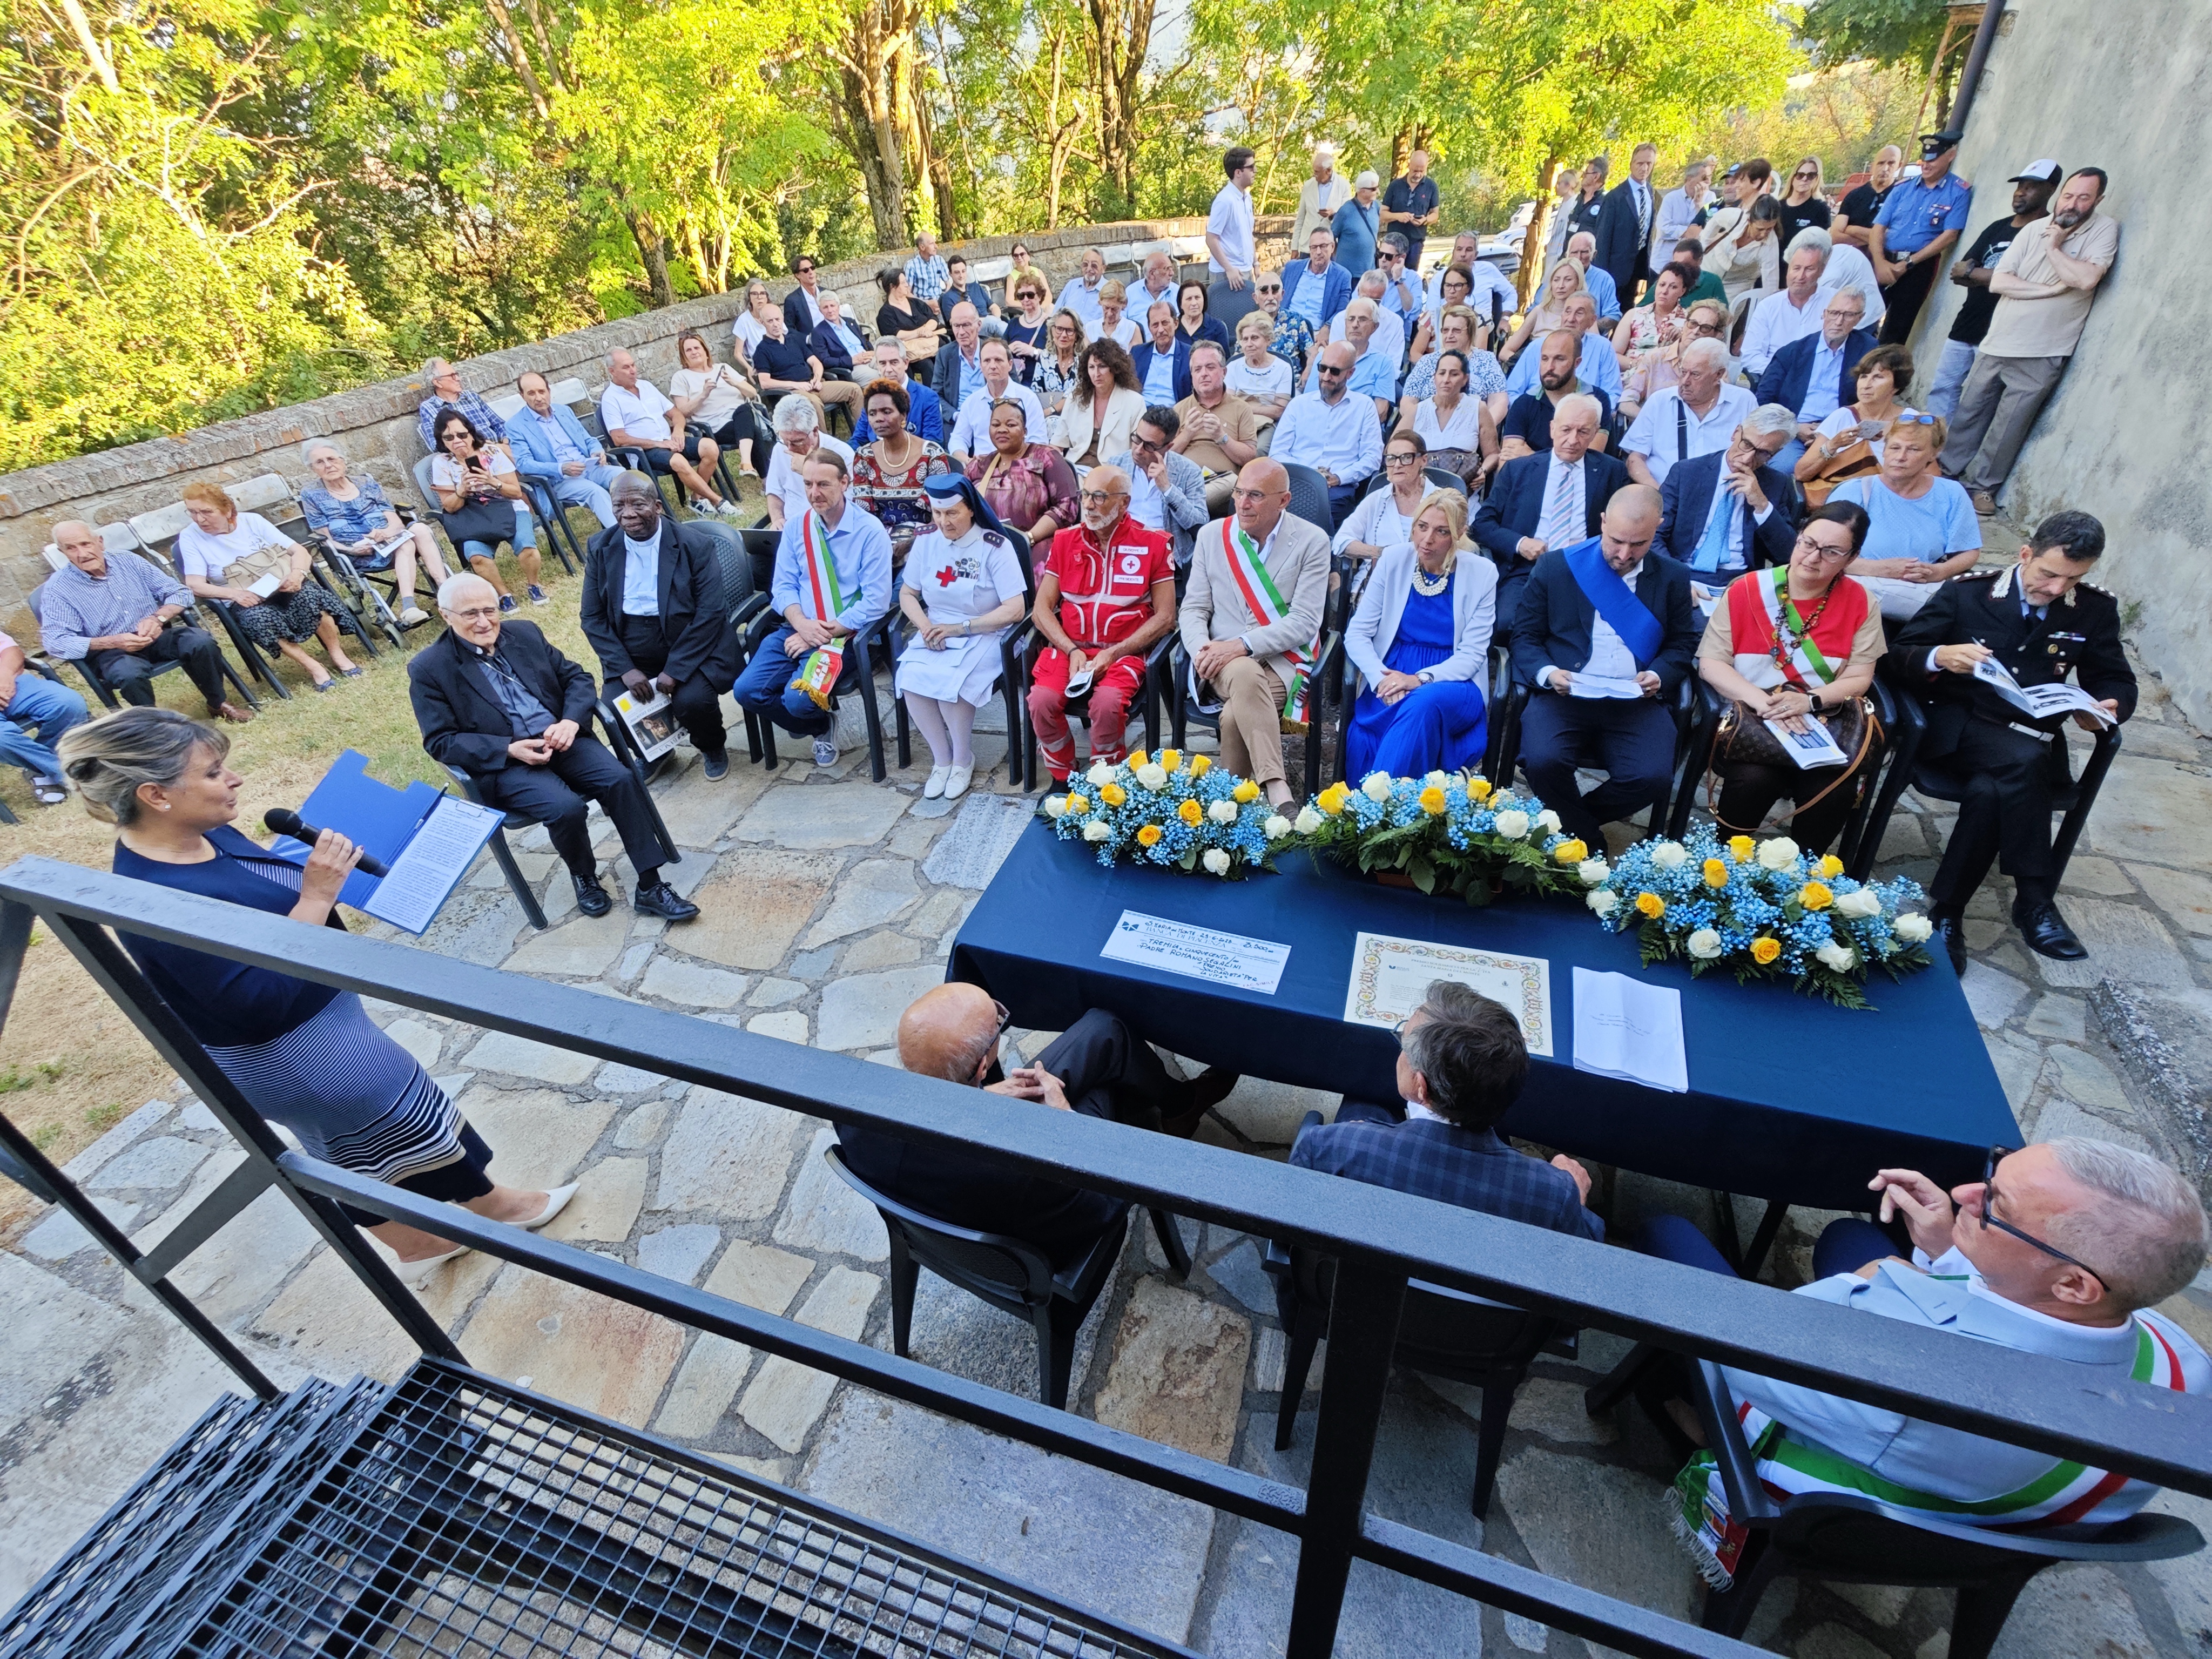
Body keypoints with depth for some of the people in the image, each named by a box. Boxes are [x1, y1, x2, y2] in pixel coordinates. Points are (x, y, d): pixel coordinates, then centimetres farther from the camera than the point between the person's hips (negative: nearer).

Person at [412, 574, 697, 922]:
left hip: (561, 740, 4)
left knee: (621, 780, -23)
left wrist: (570, 722, -10)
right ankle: (583, 877, 1)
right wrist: (510, 749, -18)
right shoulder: (428, 669, -1)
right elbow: (440, 741, -4)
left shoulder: (525, 633, 11)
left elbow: (576, 677, 11)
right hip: (504, 764, -4)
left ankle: (650, 887, -18)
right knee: (567, 807, -30)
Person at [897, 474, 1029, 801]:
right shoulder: (926, 540, 6)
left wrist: (959, 628, -17)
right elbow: (907, 594, 13)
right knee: (910, 680, -25)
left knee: (949, 683, -32)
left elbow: (1015, 610, -15)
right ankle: (941, 758, -4)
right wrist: (925, 626, -10)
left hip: (984, 635, -4)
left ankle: (963, 760, -5)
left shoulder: (995, 547, -10)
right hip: (935, 633, 4)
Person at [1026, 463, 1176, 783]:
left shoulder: (1153, 544, 3)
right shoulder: (1065, 541, 11)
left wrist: (1113, 654, -11)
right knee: (1042, 699, -26)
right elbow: (1041, 609, 8)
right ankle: (1062, 778, 0)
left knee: (1107, 703, -33)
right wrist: (1072, 651, -9)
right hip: (1068, 647, 3)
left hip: (1124, 652, -2)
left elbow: (1165, 616, -1)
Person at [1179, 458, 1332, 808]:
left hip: (1282, 660, -1)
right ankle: (1277, 791, -41)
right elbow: (1193, 608, 9)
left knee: (1235, 716, -33)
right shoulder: (1212, 535, 10)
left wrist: (1242, 645, -20)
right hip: (1223, 662, 2)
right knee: (1245, 674, -36)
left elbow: (1304, 621, -8)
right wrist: (1202, 649, -13)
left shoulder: (1312, 542, 0)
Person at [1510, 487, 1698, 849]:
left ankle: (1570, 821, 4)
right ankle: (1589, 841, -2)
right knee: (1543, 761, -31)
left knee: (1653, 776, -25)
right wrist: (1547, 673, -12)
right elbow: (1525, 636, 8)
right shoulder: (1554, 566, 6)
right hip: (1564, 695, -1)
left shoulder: (1673, 579, 12)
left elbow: (1683, 644, 19)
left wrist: (1658, 676, -3)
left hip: (1637, 703, 2)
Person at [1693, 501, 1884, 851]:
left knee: (1837, 790, -25)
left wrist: (1809, 701, -18)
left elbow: (1859, 678, 2)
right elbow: (1710, 663, -7)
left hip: (1822, 724, 2)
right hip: (1749, 717, -2)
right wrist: (1761, 701, -21)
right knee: (1755, 777, -32)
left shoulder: (1861, 604, 3)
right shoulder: (1746, 590, -2)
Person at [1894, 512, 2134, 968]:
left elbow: (2118, 682, 13)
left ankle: (1947, 908, -23)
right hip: (1959, 725, -2)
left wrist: (2110, 706, -11)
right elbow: (1900, 654, -2)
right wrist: (1941, 656, -25)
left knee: (1992, 790, -34)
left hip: (2033, 739, 3)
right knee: (2024, 762, -36)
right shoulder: (1966, 593, 1)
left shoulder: (2096, 610, 9)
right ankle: (2035, 901, -26)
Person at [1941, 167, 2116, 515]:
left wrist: (2054, 247, -10)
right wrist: (2052, 289, -11)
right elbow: (1998, 282, -3)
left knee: (2008, 427, -1)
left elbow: (2086, 279, -17)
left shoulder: (2105, 229, -3)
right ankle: (1949, 472, 24)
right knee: (1969, 412, 11)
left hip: (2042, 355, -4)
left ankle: (1982, 486, 8)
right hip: (1997, 343, 4)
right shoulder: (2035, 229, 6)